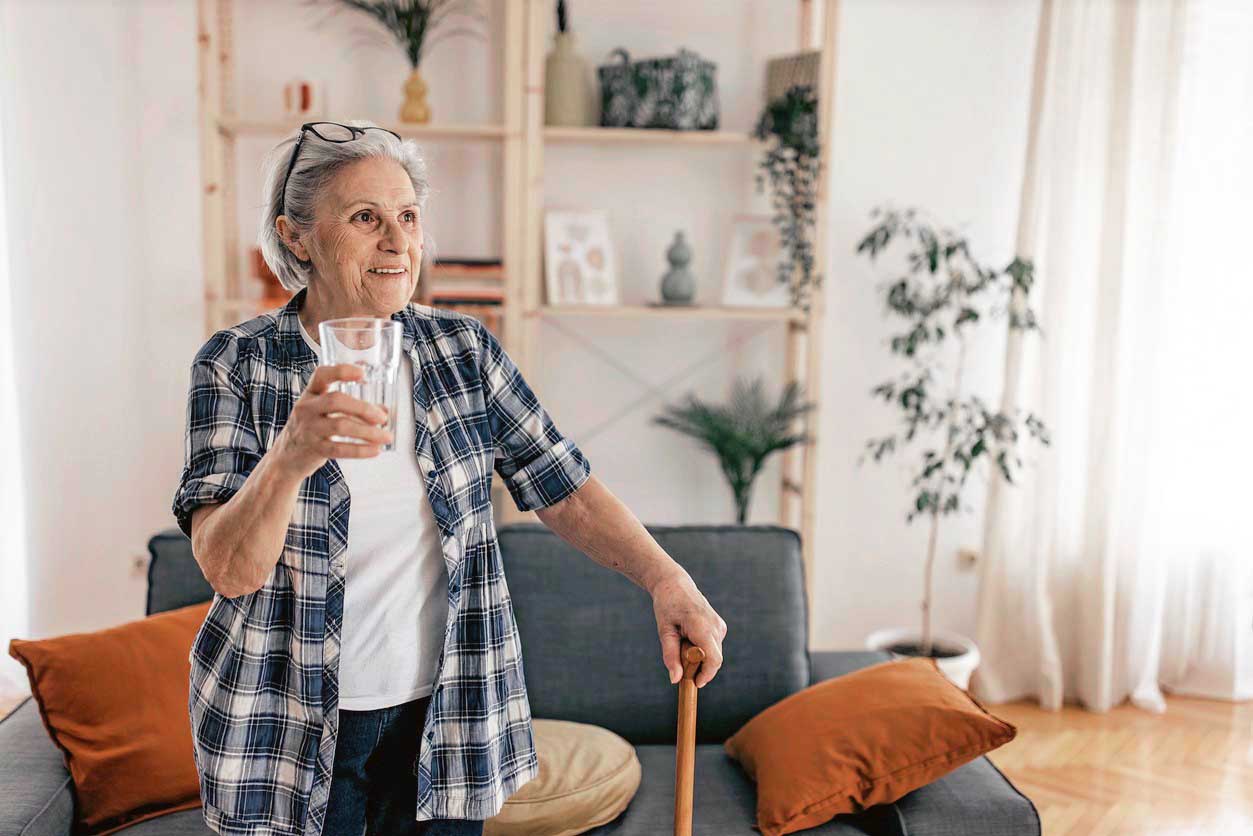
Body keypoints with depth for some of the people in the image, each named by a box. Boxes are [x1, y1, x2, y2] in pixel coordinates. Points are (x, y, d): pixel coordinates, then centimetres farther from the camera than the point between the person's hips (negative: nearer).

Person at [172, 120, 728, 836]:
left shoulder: (465, 349, -1)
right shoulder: (237, 366, -9)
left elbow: (563, 487, -1)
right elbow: (230, 570, -18)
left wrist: (666, 579, -14)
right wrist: (290, 457, -36)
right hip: (289, 728, -2)